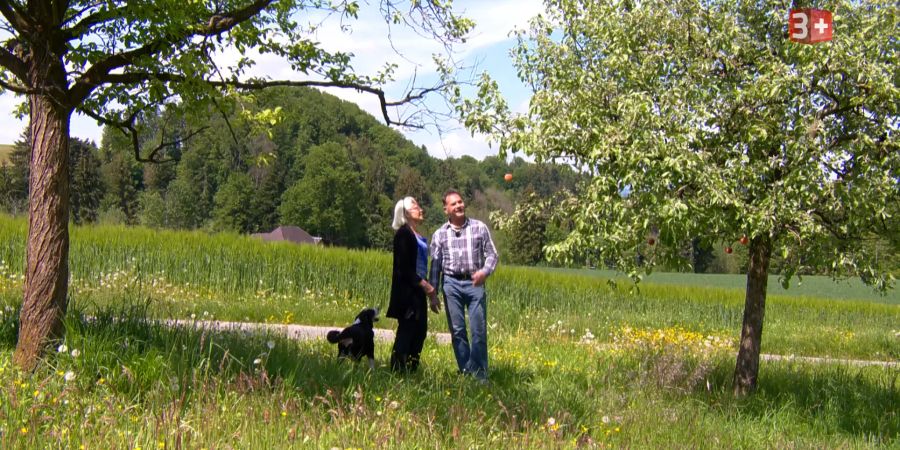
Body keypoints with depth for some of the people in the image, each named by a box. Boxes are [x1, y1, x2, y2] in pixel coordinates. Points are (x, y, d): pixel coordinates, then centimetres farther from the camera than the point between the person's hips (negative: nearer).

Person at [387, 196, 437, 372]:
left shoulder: (417, 235, 16)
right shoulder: (403, 233, -10)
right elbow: (403, 266, -16)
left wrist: (426, 284, 8)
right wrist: (422, 283, -16)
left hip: (417, 288, 9)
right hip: (407, 290, -9)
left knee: (420, 330, 10)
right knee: (406, 330, -7)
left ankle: (411, 369, 16)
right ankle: (398, 369, -3)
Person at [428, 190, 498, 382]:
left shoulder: (479, 227, 4)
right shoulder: (440, 234, 7)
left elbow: (492, 254, 5)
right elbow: (435, 265, 10)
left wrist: (485, 271, -15)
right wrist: (433, 293, 6)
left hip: (475, 282, -1)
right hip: (451, 283, 1)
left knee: (479, 330, -3)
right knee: (457, 330, 3)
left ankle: (480, 375, 5)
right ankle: (466, 372, 13)